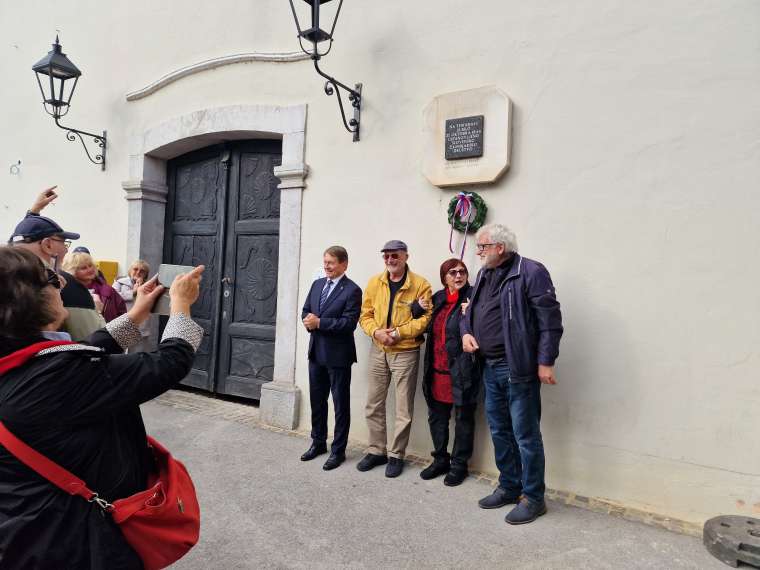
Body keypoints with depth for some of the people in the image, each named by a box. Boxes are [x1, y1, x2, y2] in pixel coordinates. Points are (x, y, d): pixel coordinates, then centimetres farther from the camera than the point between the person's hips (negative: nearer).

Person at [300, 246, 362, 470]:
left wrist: (319, 322, -20)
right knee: (317, 401, 18)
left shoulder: (352, 290, -12)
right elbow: (306, 310, 13)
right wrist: (309, 321, -10)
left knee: (340, 404, 6)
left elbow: (349, 323, -19)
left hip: (338, 355, -7)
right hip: (316, 351, 7)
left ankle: (338, 450, 19)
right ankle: (318, 442, 35)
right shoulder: (317, 284, 10)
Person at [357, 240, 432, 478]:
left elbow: (425, 317, -12)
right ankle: (376, 451, 28)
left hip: (406, 352, -4)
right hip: (378, 351, 4)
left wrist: (399, 332, -20)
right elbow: (365, 315, 5)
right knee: (373, 405, 12)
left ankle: (395, 455, 21)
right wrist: (376, 332, -14)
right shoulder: (374, 283, 5)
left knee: (403, 409, 6)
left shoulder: (420, 284, -7)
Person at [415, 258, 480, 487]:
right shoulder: (438, 298, 10)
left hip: (461, 371, -6)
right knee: (436, 416, 15)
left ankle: (459, 465, 24)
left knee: (463, 418, 8)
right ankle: (440, 459, 33)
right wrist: (419, 307, 7)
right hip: (437, 369, 6)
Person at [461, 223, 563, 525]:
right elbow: (470, 311, 22)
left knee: (525, 434, 2)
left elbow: (549, 320, -15)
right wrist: (466, 332, 2)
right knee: (499, 431, 17)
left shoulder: (531, 272, -12)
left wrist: (545, 361, -18)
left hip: (518, 368, -8)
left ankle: (533, 498, 18)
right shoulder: (484, 274, 13)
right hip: (490, 367, 8)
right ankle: (509, 487, 33)